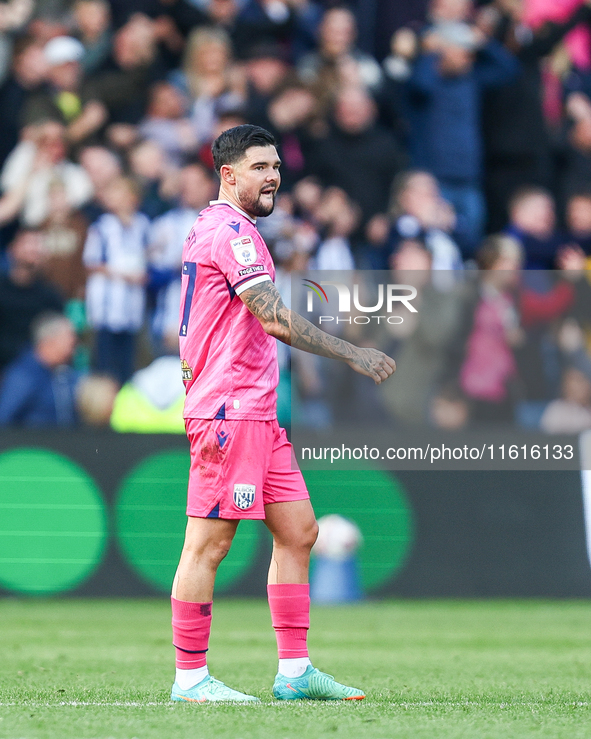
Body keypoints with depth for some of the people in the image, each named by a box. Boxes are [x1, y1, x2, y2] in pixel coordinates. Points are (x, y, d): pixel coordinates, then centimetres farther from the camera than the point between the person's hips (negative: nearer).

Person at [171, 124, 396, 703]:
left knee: (298, 532, 9)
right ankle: (190, 678, -4)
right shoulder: (230, 230, -12)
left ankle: (295, 671, 11)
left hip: (257, 413, 11)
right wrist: (353, 355, -17)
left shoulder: (211, 229, 20)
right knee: (208, 542, -7)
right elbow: (275, 319, -20)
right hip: (230, 411, -11)